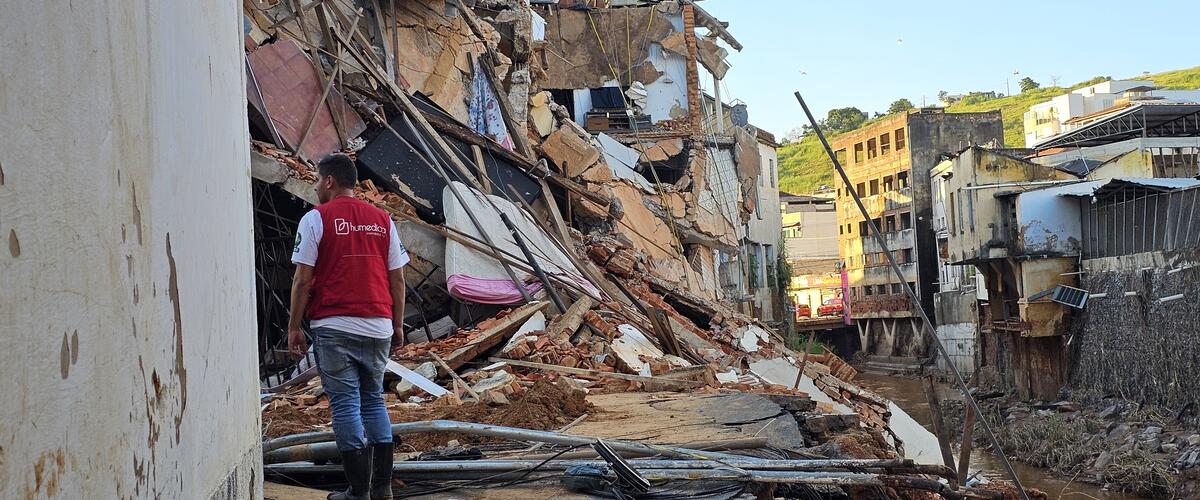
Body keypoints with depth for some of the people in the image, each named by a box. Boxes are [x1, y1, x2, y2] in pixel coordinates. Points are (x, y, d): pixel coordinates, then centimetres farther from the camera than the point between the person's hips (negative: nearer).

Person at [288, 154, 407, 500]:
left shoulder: (316, 218, -3)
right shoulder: (383, 220, 10)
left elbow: (303, 280, -7)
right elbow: (398, 279, 9)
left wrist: (294, 328, -1)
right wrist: (398, 326, 17)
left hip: (334, 327, -4)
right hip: (378, 327, 4)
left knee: (345, 404, 1)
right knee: (373, 400, 16)